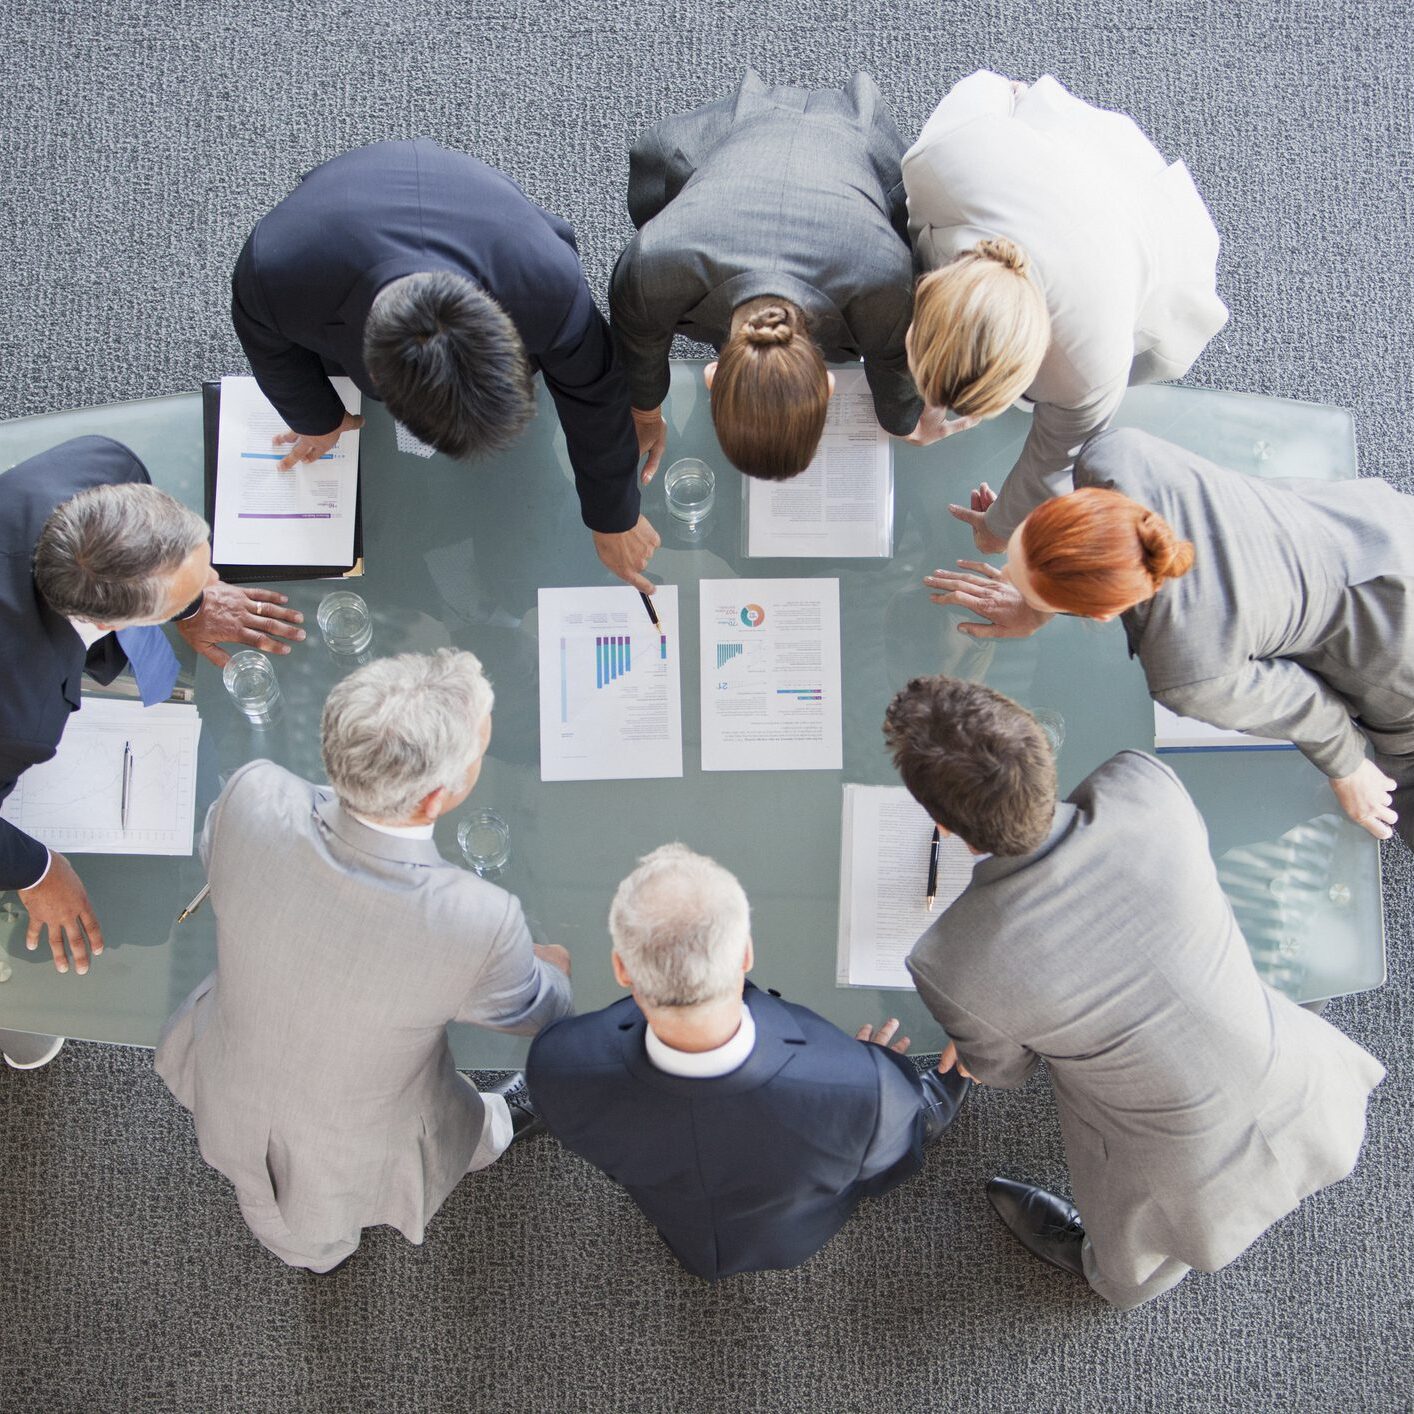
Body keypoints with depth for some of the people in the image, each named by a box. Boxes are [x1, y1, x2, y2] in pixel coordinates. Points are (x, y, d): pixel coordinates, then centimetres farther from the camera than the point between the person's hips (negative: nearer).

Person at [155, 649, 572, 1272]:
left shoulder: (253, 799, -35)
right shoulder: (482, 923, -43)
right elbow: (534, 1012, -17)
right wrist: (551, 968, 7)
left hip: (228, 1100, 4)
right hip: (357, 1145, -3)